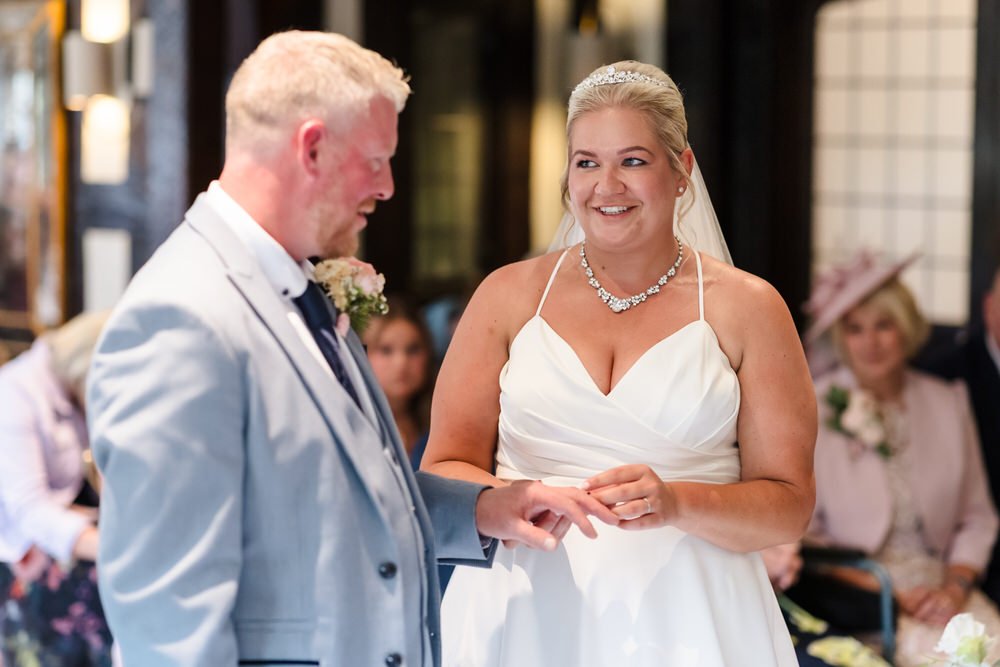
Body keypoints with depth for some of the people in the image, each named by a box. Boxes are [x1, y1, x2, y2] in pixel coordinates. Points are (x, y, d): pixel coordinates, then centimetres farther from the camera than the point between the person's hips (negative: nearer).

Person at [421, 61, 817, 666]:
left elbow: (789, 506, -1)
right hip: (525, 618, 1)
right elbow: (444, 469, 4)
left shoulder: (745, 308, 2)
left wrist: (676, 504, -18)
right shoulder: (509, 295, 5)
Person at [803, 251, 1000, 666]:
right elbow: (800, 533, -2)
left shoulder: (948, 402, 10)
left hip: (942, 591, 4)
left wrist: (955, 588, -4)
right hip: (854, 599, -3)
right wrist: (883, 594, -10)